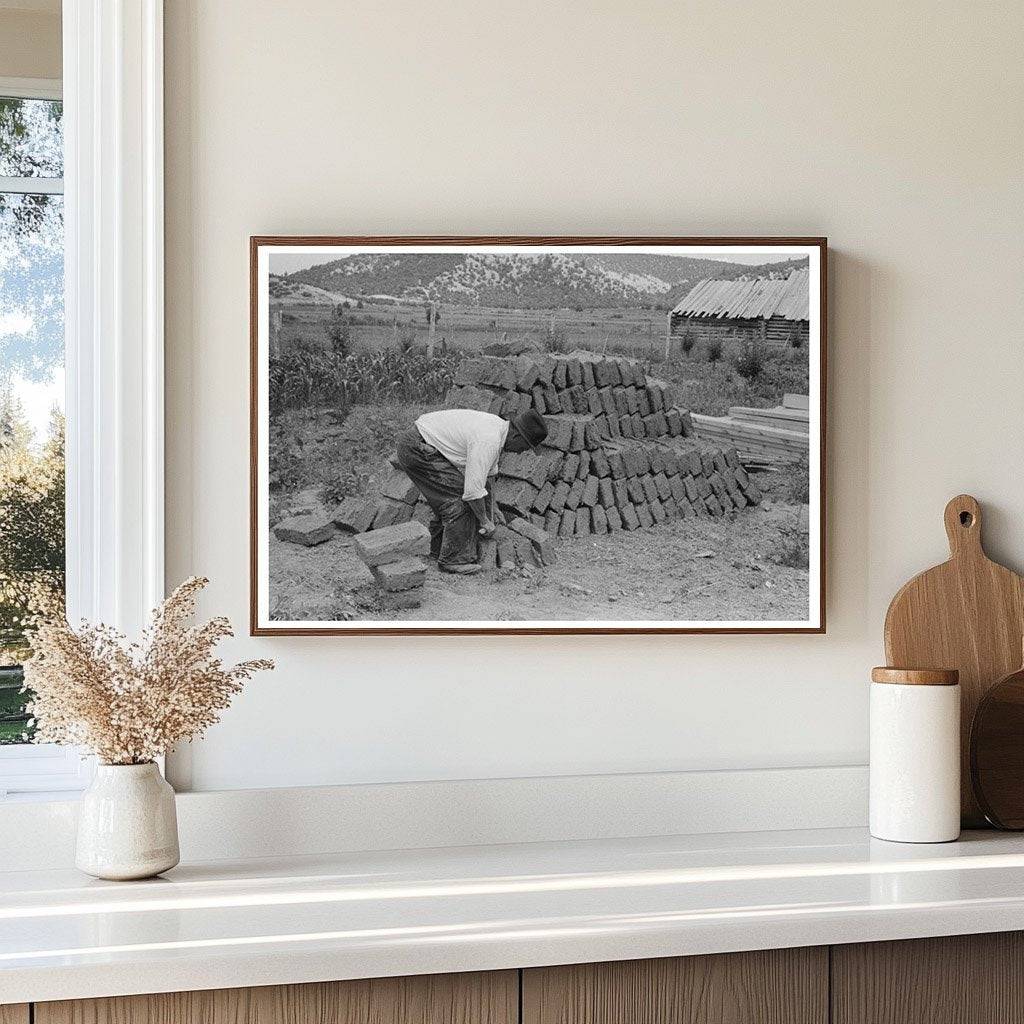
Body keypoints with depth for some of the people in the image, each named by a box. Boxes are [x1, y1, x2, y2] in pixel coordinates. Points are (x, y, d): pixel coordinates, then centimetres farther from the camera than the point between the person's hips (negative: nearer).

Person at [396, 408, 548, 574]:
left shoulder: (497, 425, 7)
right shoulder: (487, 441, -25)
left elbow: (488, 472, 22)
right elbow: (473, 489, -23)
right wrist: (484, 520, -7)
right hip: (417, 448, -10)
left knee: (450, 496, 18)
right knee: (459, 496, -10)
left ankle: (438, 545, 33)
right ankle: (453, 559, -4)